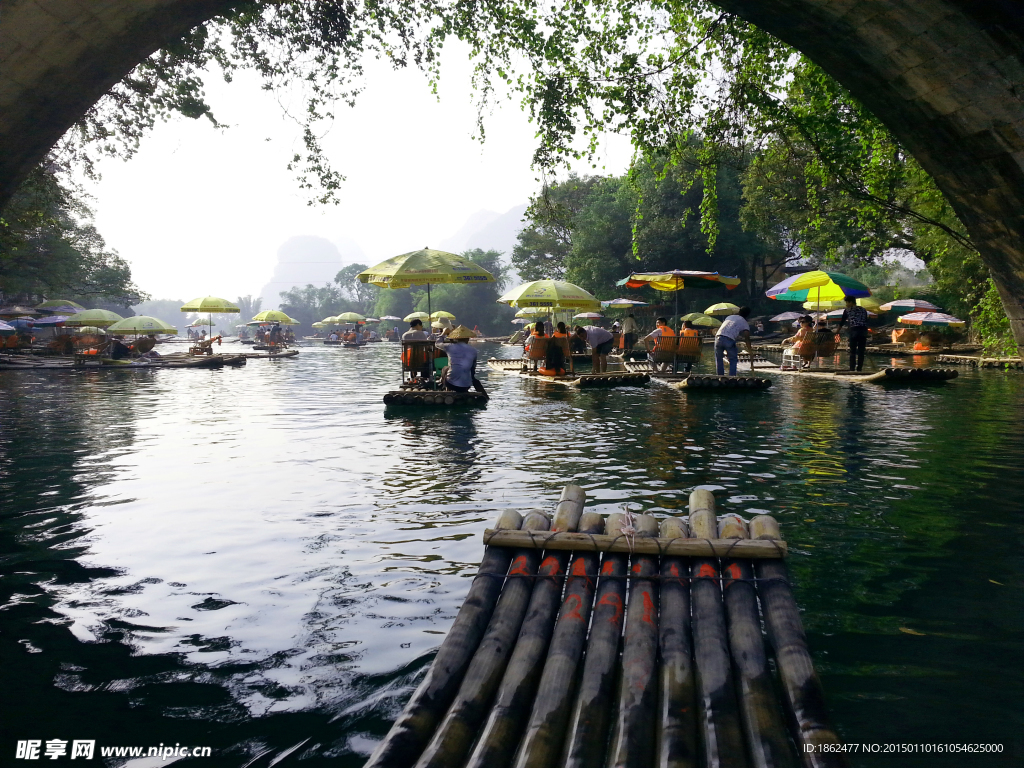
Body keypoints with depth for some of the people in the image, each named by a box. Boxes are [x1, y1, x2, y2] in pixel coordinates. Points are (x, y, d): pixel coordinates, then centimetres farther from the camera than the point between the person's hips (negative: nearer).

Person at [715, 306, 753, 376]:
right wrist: (750, 351, 5)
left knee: (719, 359, 19)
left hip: (718, 337, 3)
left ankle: (720, 377, 20)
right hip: (730, 340, -3)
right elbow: (747, 338, 4)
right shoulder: (745, 323, 15)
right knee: (733, 360, 14)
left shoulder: (730, 316, 28)